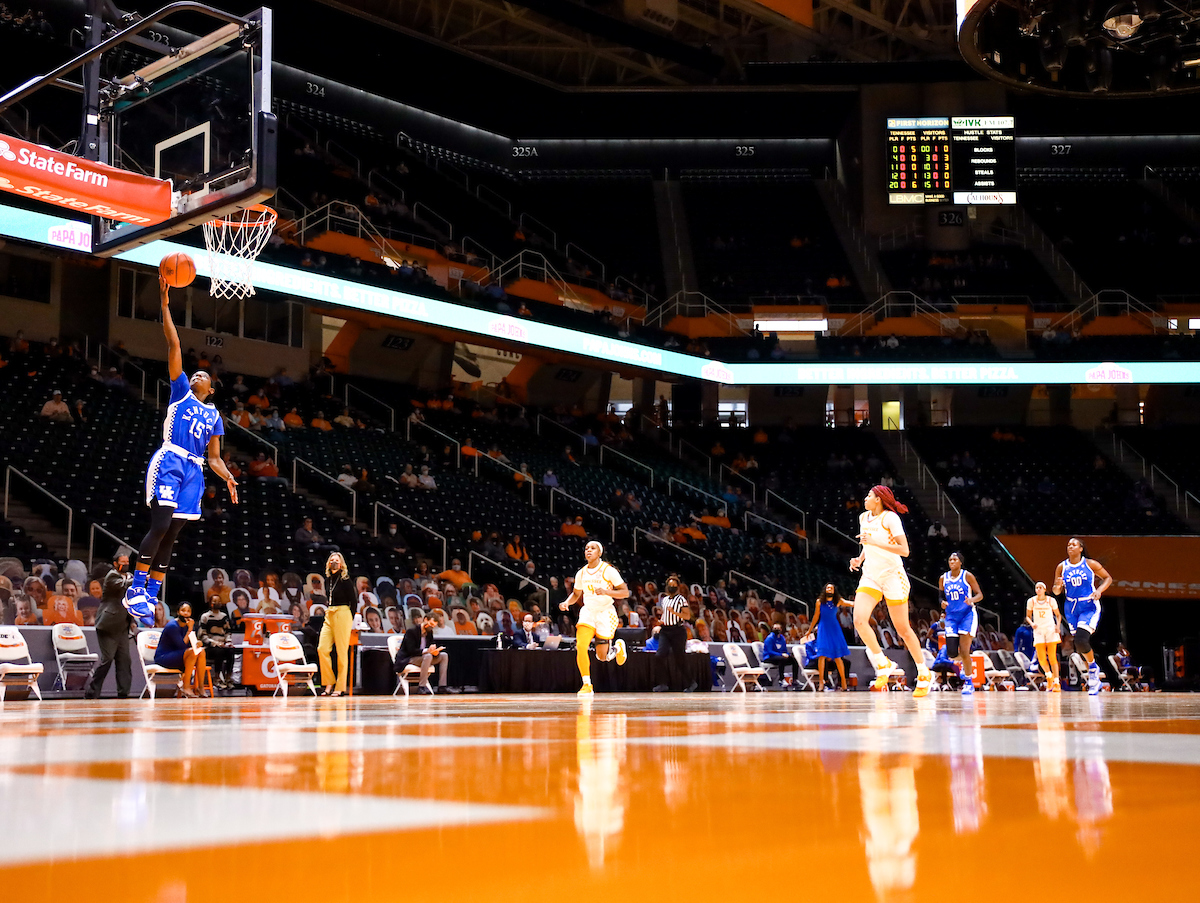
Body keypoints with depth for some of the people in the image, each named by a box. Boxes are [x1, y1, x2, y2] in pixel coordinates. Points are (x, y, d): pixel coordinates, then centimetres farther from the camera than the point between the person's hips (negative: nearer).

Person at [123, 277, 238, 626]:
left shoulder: (214, 416, 22)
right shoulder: (180, 390, 13)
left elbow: (214, 457, 21)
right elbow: (174, 344, 6)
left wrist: (228, 477, 1)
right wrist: (165, 302, 1)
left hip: (193, 471, 4)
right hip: (169, 462, -4)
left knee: (170, 535, 3)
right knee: (160, 526, -17)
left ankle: (150, 597, 6)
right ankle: (135, 590, -11)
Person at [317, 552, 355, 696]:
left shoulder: (345, 580, -6)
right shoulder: (328, 579, 12)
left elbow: (352, 600, -4)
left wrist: (350, 618, -4)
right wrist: (328, 611, 12)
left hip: (343, 614, -7)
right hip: (329, 615, 7)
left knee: (342, 651, -4)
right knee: (322, 649, -4)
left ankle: (340, 687, 1)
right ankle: (329, 684, 6)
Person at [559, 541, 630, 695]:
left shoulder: (608, 571, -11)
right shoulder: (581, 573, 4)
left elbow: (625, 592, -12)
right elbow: (576, 594, 19)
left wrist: (606, 592, -27)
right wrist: (567, 602, -2)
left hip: (605, 613, -4)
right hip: (588, 612, 4)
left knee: (602, 657, 1)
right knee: (580, 646, -20)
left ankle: (617, 647, 38)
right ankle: (587, 685, -8)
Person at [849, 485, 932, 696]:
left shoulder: (890, 517, -12)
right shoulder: (864, 517, 9)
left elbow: (904, 550, -19)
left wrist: (874, 542, -24)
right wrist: (859, 559, 8)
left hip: (893, 576, -6)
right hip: (870, 576, 6)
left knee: (902, 629, 1)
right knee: (859, 619, -17)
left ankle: (923, 674, 17)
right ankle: (883, 664, -1)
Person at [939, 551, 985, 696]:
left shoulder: (967, 576, -3)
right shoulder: (943, 578, 7)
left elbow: (980, 595, -2)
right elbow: (941, 596, 17)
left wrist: (972, 599, -24)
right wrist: (942, 603, -6)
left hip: (968, 615, -3)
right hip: (951, 617, 3)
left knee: (964, 651, -14)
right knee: (951, 653, -8)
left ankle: (969, 682, 1)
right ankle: (964, 663, 29)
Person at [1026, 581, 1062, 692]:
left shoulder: (1051, 600, -3)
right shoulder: (1031, 601, -1)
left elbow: (1058, 615, 8)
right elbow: (1028, 616, 10)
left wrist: (1058, 625, -10)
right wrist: (1032, 623, -11)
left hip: (1051, 629, -1)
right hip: (1038, 630, 1)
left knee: (1052, 657, -11)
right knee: (1041, 658, -9)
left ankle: (1056, 683, -8)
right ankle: (1049, 676, 20)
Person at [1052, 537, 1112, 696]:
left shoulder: (1090, 564, -6)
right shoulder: (1062, 567, 1)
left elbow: (1108, 578, 4)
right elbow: (1056, 592, 7)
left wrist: (1099, 590, -13)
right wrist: (1058, 586, -16)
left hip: (1089, 607, -4)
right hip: (1072, 608, 4)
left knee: (1081, 640, -21)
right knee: (1078, 643, 4)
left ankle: (1092, 666, 4)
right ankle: (1094, 671, 25)